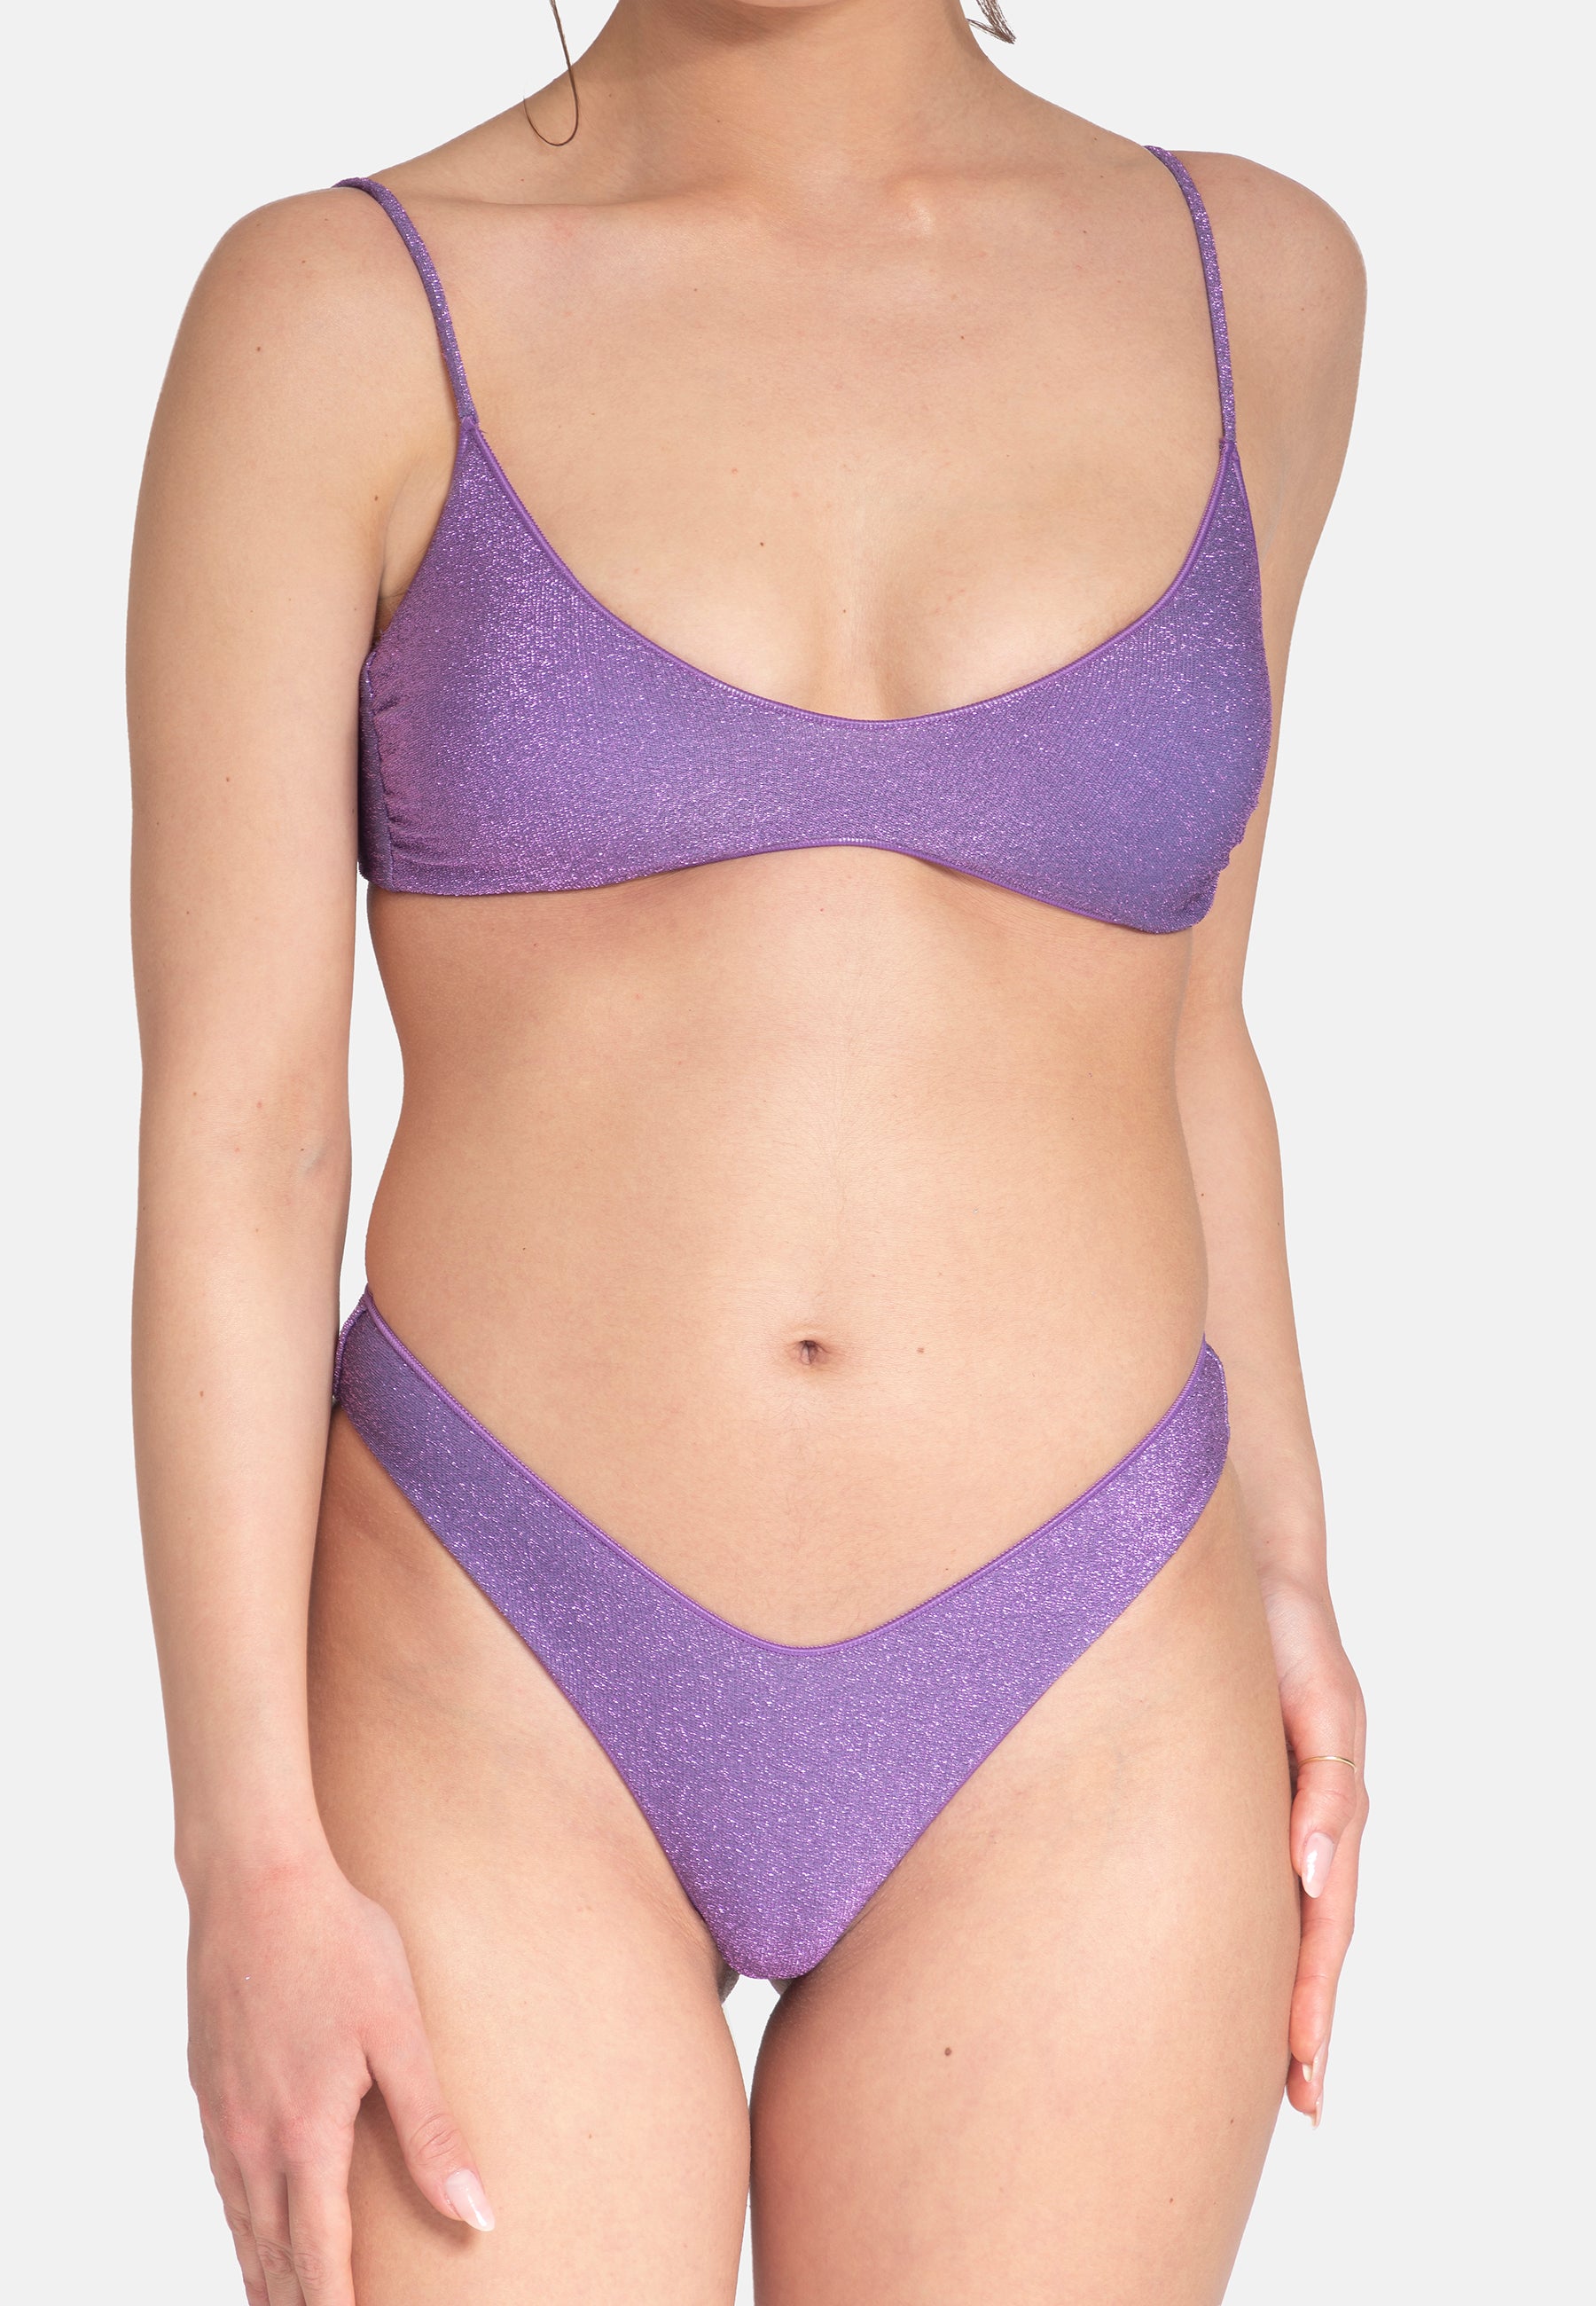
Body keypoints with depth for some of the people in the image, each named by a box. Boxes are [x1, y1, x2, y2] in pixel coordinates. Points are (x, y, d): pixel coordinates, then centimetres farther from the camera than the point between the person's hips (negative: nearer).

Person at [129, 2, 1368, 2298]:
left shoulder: (1247, 285, 3)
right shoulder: (341, 313, -5)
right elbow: (225, 1131, -7)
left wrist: (1280, 1572, 11)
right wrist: (249, 1861, -11)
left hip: (1069, 1748, 2)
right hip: (499, 1714, -2)